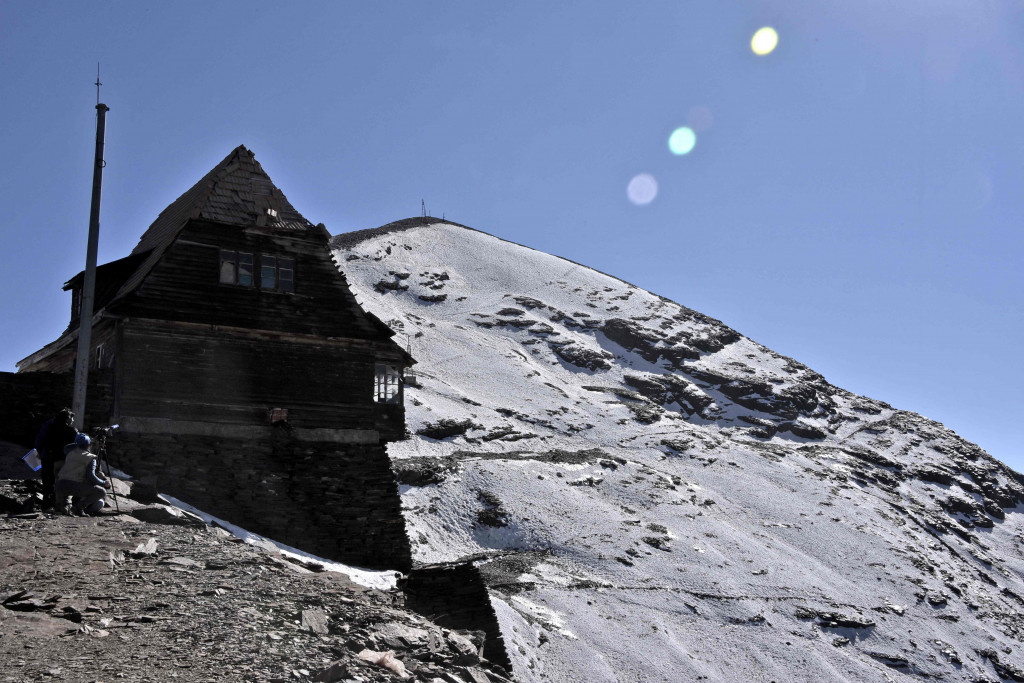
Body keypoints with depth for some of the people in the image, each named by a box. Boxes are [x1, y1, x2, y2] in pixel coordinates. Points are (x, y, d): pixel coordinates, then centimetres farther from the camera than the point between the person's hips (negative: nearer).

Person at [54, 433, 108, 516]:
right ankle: (79, 507, -13)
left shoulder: (70, 453, 21)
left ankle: (61, 503, 16)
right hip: (74, 486, -6)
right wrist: (104, 482, 6)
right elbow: (91, 477, -6)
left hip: (59, 486, 6)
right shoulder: (90, 458, 6)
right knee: (101, 492, -3)